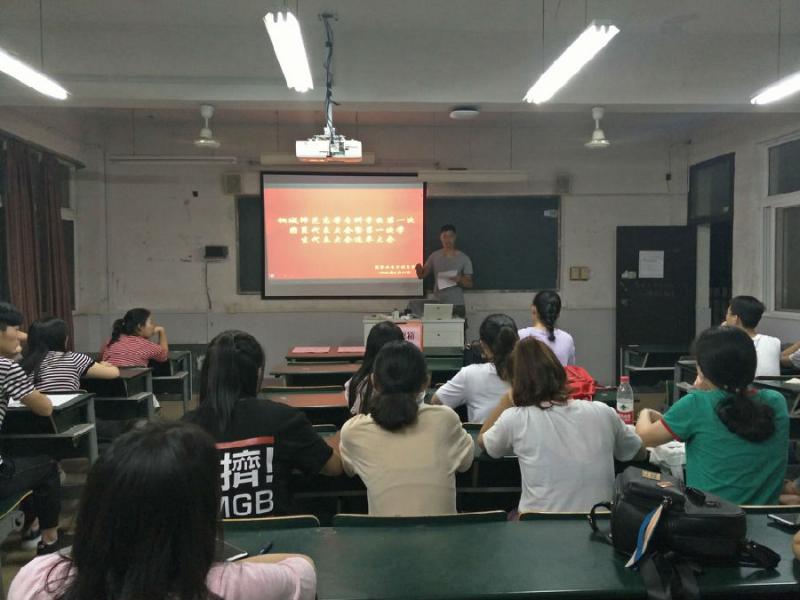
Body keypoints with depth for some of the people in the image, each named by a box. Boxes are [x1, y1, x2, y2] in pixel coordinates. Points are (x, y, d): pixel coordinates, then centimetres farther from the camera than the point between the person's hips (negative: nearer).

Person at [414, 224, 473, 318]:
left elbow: (469, 284, 0)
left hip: (457, 306, -1)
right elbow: (422, 275, 7)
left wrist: (460, 280, -22)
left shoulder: (464, 258, -2)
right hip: (437, 304, 2)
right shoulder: (434, 256, 4)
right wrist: (419, 268, -15)